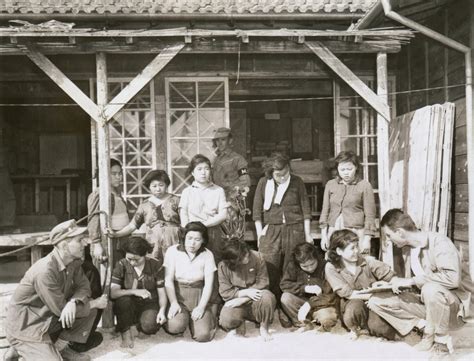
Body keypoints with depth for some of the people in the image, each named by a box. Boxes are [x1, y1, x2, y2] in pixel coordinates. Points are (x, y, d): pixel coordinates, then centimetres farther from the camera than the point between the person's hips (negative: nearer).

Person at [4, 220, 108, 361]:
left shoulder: (74, 261, -5)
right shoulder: (45, 271, -30)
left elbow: (83, 286, 1)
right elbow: (61, 310, -23)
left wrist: (73, 302, -23)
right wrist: (95, 303, -13)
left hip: (51, 317, 8)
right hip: (25, 326, -8)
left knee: (90, 309, -3)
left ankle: (59, 347, 7)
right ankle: (21, 349, 3)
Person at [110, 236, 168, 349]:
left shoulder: (156, 266, -7)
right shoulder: (122, 265, -8)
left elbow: (162, 293, -4)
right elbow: (113, 293, -19)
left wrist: (162, 310, -22)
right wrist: (134, 291, -32)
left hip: (149, 305, 0)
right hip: (129, 306, 0)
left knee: (150, 326, -31)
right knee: (123, 300, -34)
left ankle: (135, 327, 6)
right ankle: (125, 333, -13)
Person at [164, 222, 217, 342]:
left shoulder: (207, 255, 1)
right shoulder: (172, 251, -3)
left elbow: (208, 284, -2)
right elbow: (168, 280, -6)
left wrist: (201, 307, -13)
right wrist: (173, 303, -17)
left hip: (198, 297, 1)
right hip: (177, 294, -1)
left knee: (203, 335, -17)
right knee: (175, 327, -29)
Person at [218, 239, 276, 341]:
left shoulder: (256, 257, -11)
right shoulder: (223, 266, -11)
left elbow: (263, 282, -10)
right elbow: (225, 292, -9)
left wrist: (242, 299, -18)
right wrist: (246, 292, -23)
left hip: (254, 302, 0)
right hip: (236, 303, 0)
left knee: (268, 297, -35)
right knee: (227, 320, -33)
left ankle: (264, 327, -7)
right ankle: (240, 322, 7)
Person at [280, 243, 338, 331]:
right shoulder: (293, 266, -6)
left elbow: (330, 296, -17)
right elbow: (284, 284, -11)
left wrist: (309, 304, -27)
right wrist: (304, 288, -22)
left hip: (322, 304, -3)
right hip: (301, 303, 3)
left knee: (327, 319, -35)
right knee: (285, 297, -26)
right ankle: (304, 324, -15)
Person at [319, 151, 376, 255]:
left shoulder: (364, 186, 1)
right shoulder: (330, 185, 10)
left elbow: (369, 215, 1)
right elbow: (325, 211, 14)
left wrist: (367, 239, -4)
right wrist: (324, 235, 9)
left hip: (355, 233, -3)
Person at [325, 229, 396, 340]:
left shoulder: (367, 262, -5)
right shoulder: (331, 268, -9)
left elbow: (390, 276, -1)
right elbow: (347, 294, -14)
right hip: (352, 307, -1)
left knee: (386, 331, -27)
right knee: (355, 305, -37)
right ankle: (355, 328, -2)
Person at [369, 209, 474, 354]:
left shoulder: (438, 241, -21)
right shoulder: (408, 248, 3)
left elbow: (453, 277, -36)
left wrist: (411, 281, -31)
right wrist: (389, 284, -4)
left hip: (456, 301, -7)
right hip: (427, 301, 7)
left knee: (430, 289, -41)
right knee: (376, 302, -4)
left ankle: (442, 342, -16)